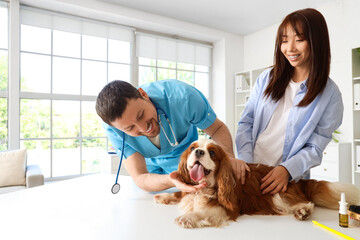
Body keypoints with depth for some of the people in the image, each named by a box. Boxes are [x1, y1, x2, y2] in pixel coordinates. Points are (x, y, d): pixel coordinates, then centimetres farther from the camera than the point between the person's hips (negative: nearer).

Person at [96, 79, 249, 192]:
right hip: (149, 165, 3)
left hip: (183, 158, -2)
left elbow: (218, 128, -23)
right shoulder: (112, 128, -34)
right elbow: (140, 177, -36)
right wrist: (170, 181, -58)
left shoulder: (181, 96, -39)